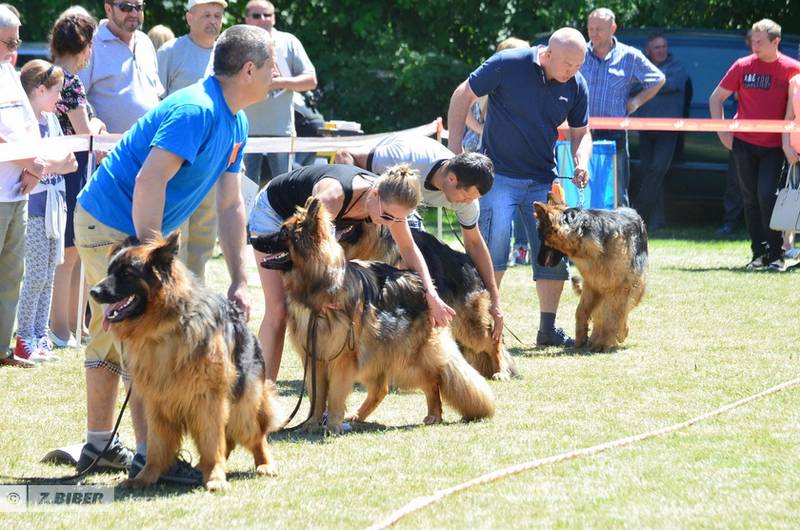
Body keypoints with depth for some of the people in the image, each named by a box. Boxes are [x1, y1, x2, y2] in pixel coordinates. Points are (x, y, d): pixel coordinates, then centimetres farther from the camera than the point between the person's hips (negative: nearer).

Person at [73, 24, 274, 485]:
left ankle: (100, 445, 26)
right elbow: (149, 182, -31)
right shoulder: (195, 111, -24)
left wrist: (240, 280, 5)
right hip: (111, 226, -10)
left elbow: (231, 206, 11)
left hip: (133, 231, 10)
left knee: (112, 335, 17)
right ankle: (149, 455, -10)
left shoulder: (235, 125, 8)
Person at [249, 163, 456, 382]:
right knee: (277, 308, -15)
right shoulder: (333, 195, -44)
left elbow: (408, 248, -10)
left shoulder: (390, 201, -23)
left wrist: (431, 293, -22)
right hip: (272, 212, -6)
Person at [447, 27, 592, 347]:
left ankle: (548, 329, 15)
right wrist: (455, 149, -9)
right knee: (493, 249, -13)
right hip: (499, 174, -5)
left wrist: (581, 162, -10)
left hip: (543, 181, 5)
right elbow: (463, 96, -5)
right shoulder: (507, 65, -14)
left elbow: (580, 132, 11)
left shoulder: (576, 86, -1)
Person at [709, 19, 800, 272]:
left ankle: (775, 255, -6)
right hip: (744, 144, 2)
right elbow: (716, 98, 8)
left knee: (767, 196, -14)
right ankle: (759, 253, 12)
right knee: (751, 200, 5)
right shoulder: (743, 66, -1)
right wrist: (722, 131, 0)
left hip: (774, 146, -2)